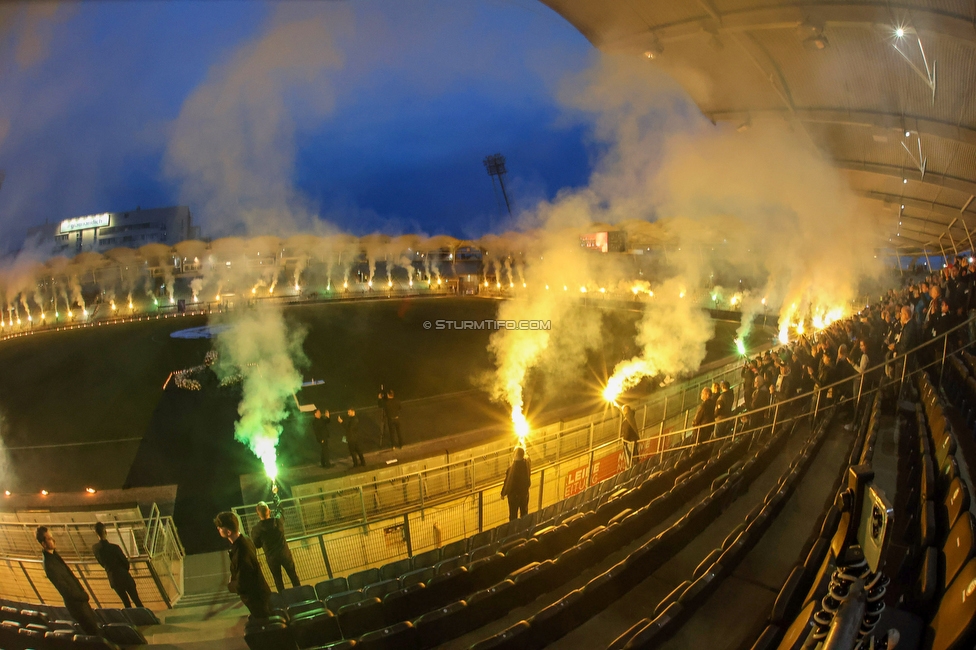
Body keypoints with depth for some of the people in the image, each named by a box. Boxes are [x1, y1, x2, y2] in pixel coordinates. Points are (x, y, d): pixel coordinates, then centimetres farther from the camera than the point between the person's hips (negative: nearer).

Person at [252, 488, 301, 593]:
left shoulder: (256, 529, -20)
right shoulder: (278, 520, -17)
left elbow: (256, 545, -6)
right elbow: (279, 507, 2)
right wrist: (275, 493, 15)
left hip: (271, 557, -1)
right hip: (284, 553, 1)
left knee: (278, 580, 17)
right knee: (293, 576, 18)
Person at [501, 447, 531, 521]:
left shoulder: (512, 467, -29)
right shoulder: (526, 463, -14)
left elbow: (508, 482, -19)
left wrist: (503, 493, -5)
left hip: (514, 493, -5)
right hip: (524, 492, 5)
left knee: (513, 515, 11)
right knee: (524, 512, 23)